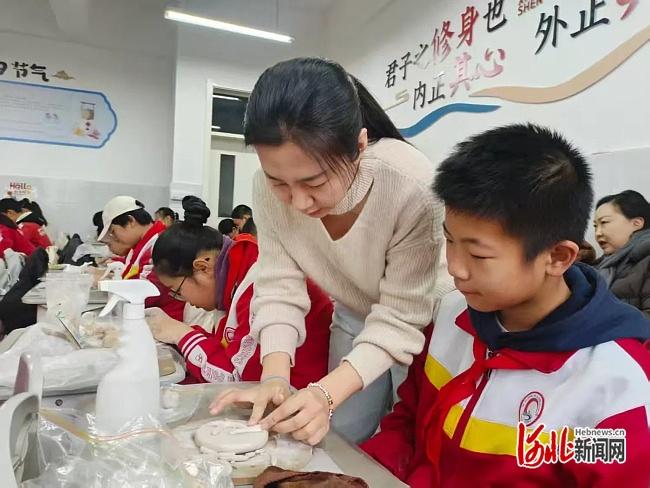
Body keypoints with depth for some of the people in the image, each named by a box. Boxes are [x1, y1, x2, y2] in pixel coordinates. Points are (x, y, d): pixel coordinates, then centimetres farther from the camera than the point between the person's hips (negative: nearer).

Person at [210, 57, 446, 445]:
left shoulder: (414, 187, -36)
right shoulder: (270, 188, -24)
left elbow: (401, 319, -28)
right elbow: (280, 287, -17)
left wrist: (327, 391, -37)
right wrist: (275, 377, -30)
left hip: (421, 325, -3)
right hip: (355, 320, 3)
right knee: (340, 442, 12)